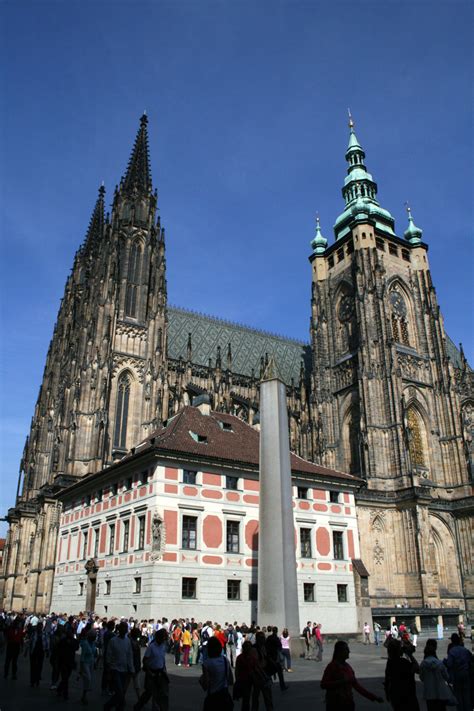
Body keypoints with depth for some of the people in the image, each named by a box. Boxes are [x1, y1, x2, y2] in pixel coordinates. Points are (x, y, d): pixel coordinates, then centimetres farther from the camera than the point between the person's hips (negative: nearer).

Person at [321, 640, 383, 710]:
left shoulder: (348, 667, 11)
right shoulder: (332, 666, -10)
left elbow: (357, 685, 16)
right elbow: (323, 685, -17)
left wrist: (374, 697, 14)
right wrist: (341, 682, -23)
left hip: (348, 703, 7)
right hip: (335, 705, -7)